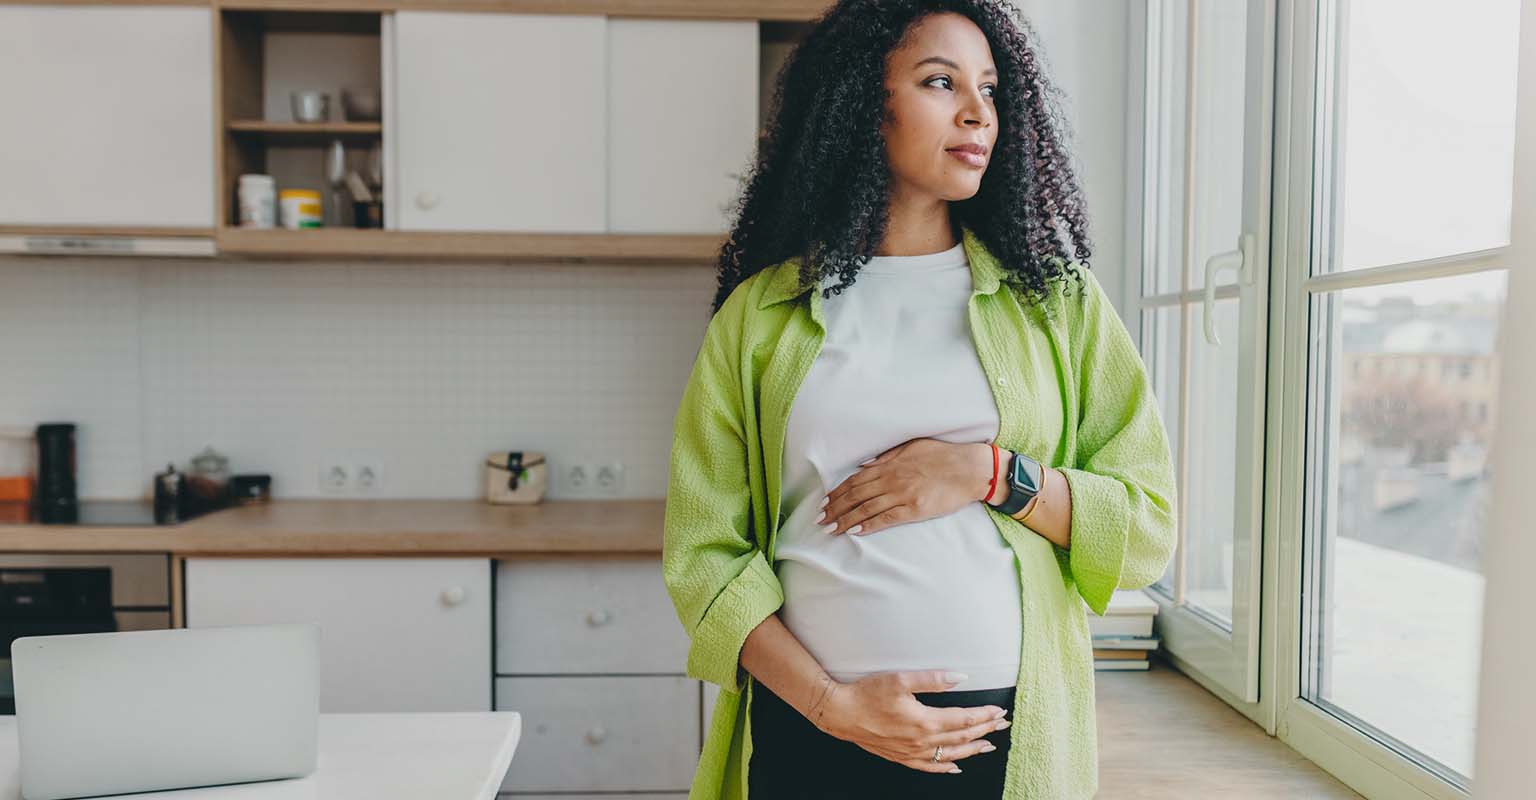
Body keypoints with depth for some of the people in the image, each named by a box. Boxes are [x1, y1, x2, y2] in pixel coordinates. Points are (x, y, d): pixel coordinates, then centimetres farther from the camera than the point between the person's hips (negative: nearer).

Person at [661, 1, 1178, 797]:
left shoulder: (1058, 299, 4)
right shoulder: (760, 313, 1)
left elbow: (1147, 527, 2)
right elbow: (701, 550, -1)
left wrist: (991, 474, -14)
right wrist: (828, 702, -12)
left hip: (1012, 731, 1)